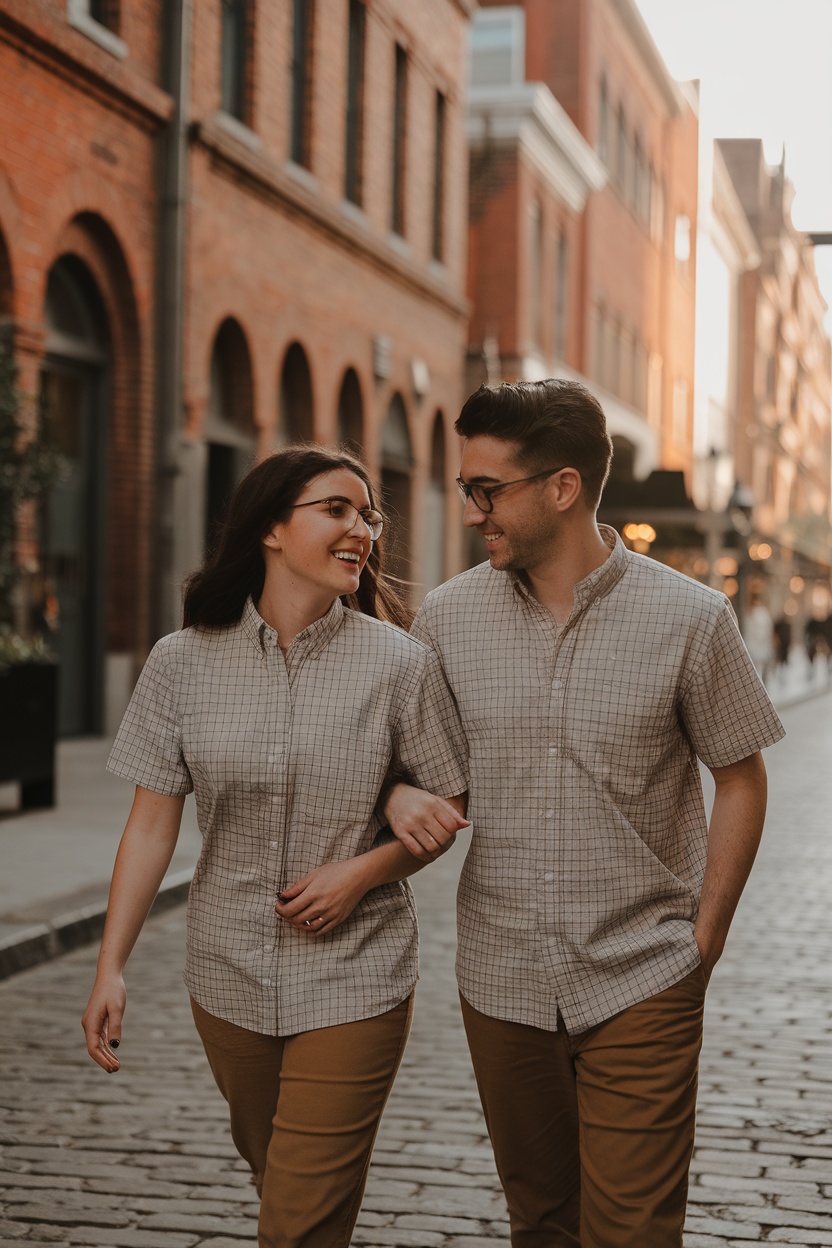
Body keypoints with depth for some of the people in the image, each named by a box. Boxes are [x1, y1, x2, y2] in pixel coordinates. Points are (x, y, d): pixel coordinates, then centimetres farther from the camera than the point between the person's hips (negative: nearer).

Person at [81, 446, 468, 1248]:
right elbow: (151, 824, 0)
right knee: (271, 1169, 22)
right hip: (228, 979, 3)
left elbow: (451, 807, 0)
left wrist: (362, 871, -16)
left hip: (353, 982, -3)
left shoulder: (400, 664, -8)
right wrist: (111, 967, -4)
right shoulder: (183, 662, -4)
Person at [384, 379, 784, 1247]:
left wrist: (705, 938, -2)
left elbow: (740, 778, 1)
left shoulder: (688, 619, -9)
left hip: (642, 983, -3)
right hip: (500, 977, 3)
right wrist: (401, 796, -11)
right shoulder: (448, 615, -1)